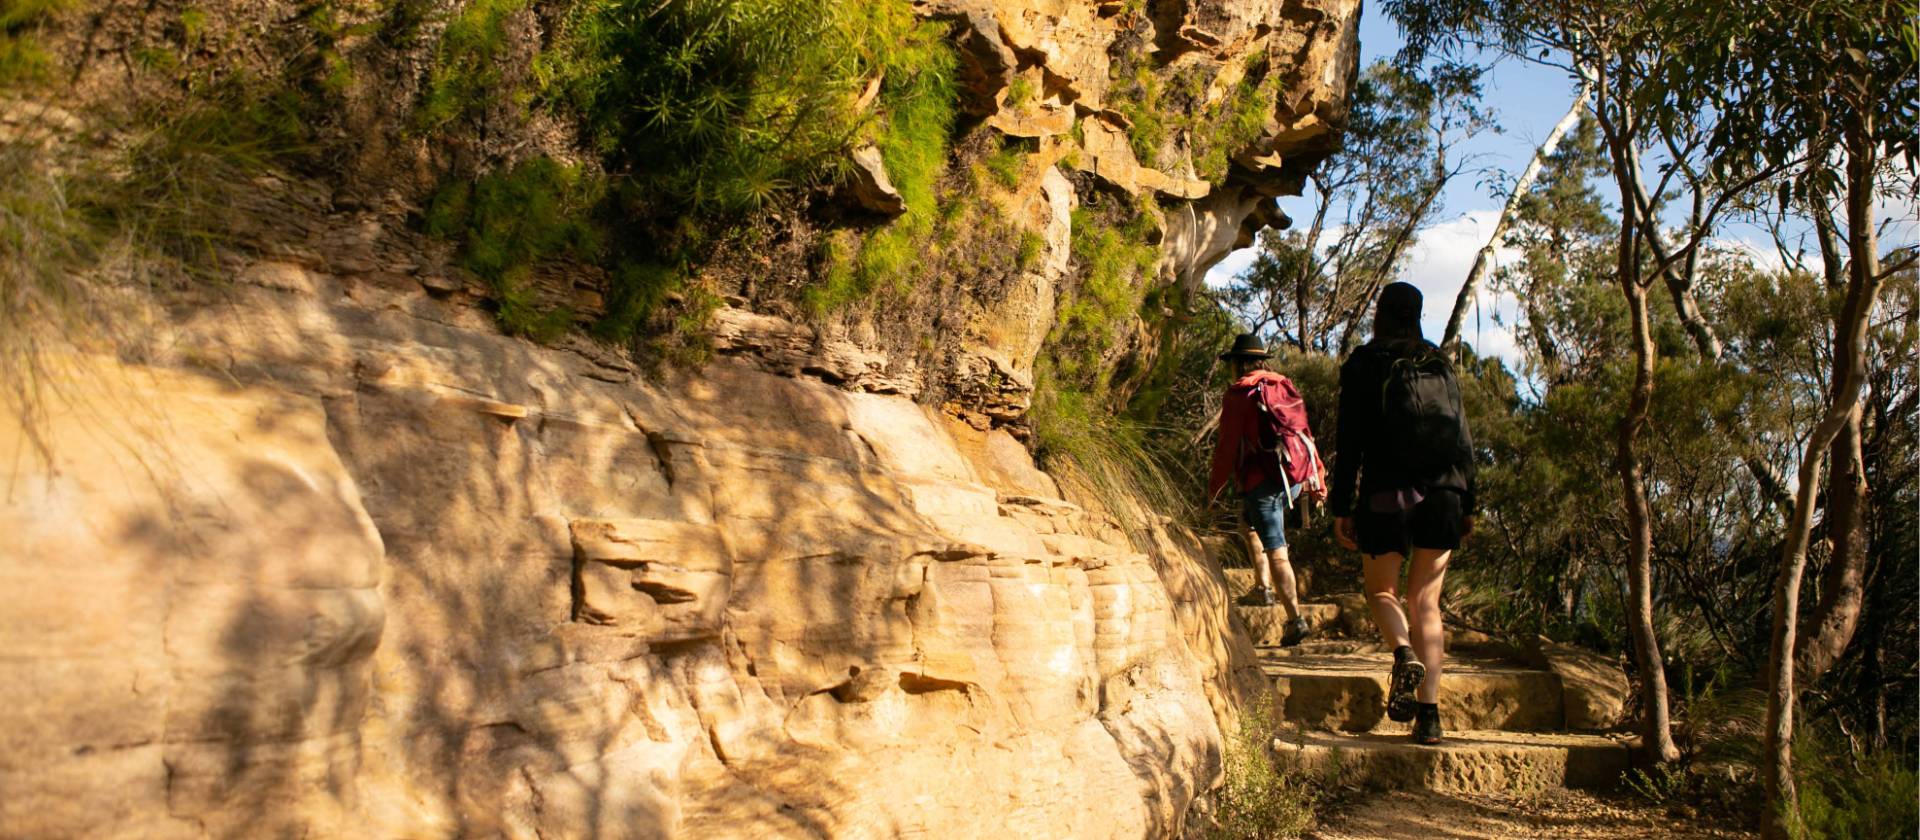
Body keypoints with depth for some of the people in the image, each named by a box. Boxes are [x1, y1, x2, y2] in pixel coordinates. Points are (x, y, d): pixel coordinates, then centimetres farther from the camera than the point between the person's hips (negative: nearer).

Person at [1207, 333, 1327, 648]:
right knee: (1249, 520, 29)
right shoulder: (1286, 388, 14)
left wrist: (1215, 483, 3)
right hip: (1296, 477, 7)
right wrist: (1318, 478, 19)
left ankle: (1295, 619, -12)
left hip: (1263, 480, -7)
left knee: (1276, 550, -7)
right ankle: (1264, 587, 24)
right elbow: (1305, 433, 15)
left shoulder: (1239, 394, -6)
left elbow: (1227, 444, -8)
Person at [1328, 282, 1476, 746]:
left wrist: (1341, 507, -1)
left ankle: (1405, 653, -18)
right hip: (1442, 494, 3)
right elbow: (1462, 438, 11)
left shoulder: (1364, 363, 0)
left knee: (1381, 590, 14)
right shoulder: (1441, 364, 11)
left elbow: (1350, 440, -4)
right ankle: (1429, 714, -1)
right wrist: (1467, 503, 17)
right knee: (1426, 600, 7)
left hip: (1387, 494, -3)